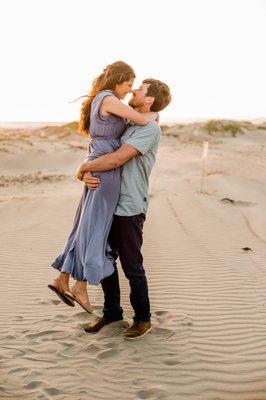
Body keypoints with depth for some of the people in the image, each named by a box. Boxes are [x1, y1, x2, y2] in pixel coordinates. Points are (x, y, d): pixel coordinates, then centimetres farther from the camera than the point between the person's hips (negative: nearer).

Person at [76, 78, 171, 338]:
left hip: (130, 209, -8)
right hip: (108, 205, 8)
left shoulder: (150, 129, -13)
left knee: (132, 268, 4)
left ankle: (143, 319, 22)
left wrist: (82, 168, -10)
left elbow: (116, 159, -22)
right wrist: (87, 173, -9)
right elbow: (101, 155, 13)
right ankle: (111, 312, 33)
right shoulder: (124, 126, 16)